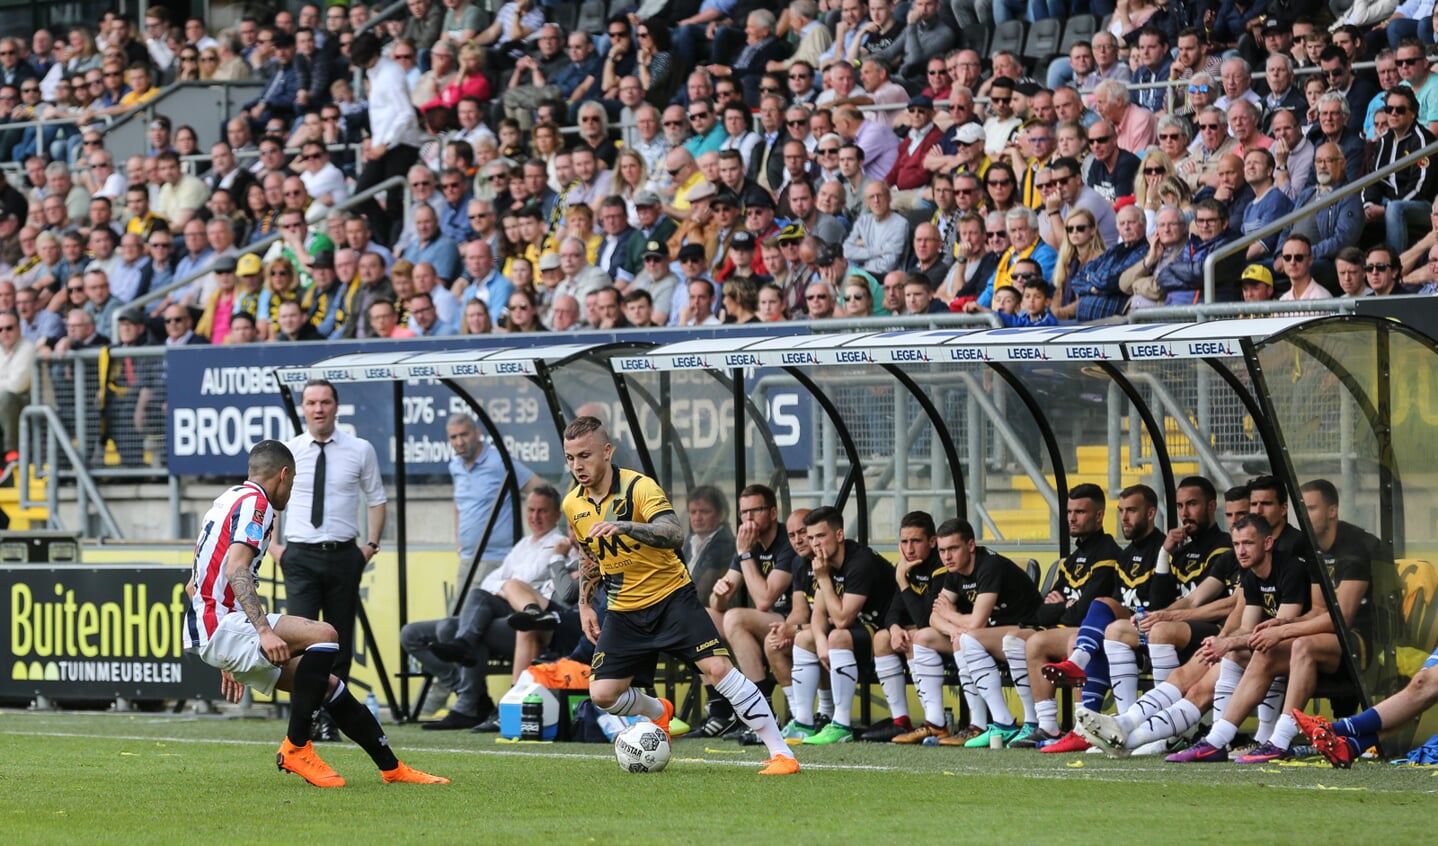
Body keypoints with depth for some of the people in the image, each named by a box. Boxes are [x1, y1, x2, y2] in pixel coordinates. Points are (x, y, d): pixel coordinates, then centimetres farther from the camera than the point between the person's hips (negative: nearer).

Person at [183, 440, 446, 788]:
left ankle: (391, 767, 15)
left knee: (329, 685, 10)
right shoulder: (254, 502, -7)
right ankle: (296, 747, -19)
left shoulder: (229, 499, 24)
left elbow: (195, 585, 29)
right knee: (324, 635, -26)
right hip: (223, 626, -10)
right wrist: (264, 631, -32)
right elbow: (235, 570, -24)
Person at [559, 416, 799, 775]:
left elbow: (674, 534, -36)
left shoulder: (639, 487, -19)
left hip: (671, 597, -6)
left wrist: (622, 526, -48)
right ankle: (659, 713, 32)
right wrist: (584, 604, 15)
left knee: (718, 668, -20)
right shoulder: (572, 504, 1)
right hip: (624, 610, 6)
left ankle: (780, 753, -14)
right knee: (602, 694, -3)